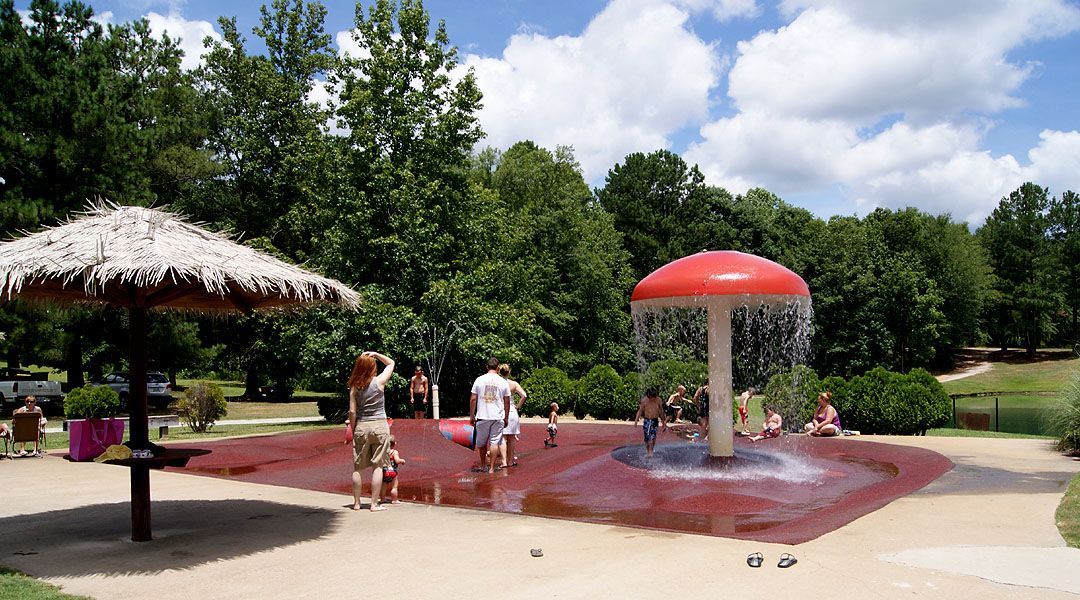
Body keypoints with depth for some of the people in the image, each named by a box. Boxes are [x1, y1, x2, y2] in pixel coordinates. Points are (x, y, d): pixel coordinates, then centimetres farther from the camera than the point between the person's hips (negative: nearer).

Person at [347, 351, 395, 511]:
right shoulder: (379, 381, -6)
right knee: (377, 466, 2)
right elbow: (391, 363, 9)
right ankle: (374, 504, 3)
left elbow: (352, 411, -2)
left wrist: (353, 431, 9)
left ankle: (356, 503, 16)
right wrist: (375, 354, 4)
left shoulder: (354, 387, -2)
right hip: (379, 426, -2)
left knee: (358, 467, 10)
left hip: (361, 426, 2)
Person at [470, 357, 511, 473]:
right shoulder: (503, 382, 0)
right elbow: (507, 402, 5)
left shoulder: (479, 380, 0)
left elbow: (473, 399, 1)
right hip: (498, 417, -1)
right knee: (494, 442, 3)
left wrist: (471, 416, 9)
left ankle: (483, 466, 27)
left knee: (481, 442, 15)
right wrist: (506, 418, 15)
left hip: (482, 416, 1)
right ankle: (491, 468, 0)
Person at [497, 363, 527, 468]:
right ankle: (511, 461, 17)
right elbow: (524, 396, -11)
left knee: (502, 438, 1)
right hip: (512, 412, 1)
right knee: (511, 438, 11)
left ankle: (504, 461, -6)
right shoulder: (514, 384, -1)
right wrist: (518, 406, 1)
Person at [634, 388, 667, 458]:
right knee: (647, 437, -1)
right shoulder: (644, 400, -8)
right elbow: (640, 410, -2)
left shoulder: (658, 400, -3)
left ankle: (651, 452, -2)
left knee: (653, 437, -9)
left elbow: (661, 410, 10)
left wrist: (663, 421, 17)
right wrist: (636, 420, -13)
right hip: (646, 420, 0)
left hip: (655, 421, 0)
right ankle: (647, 451, 12)